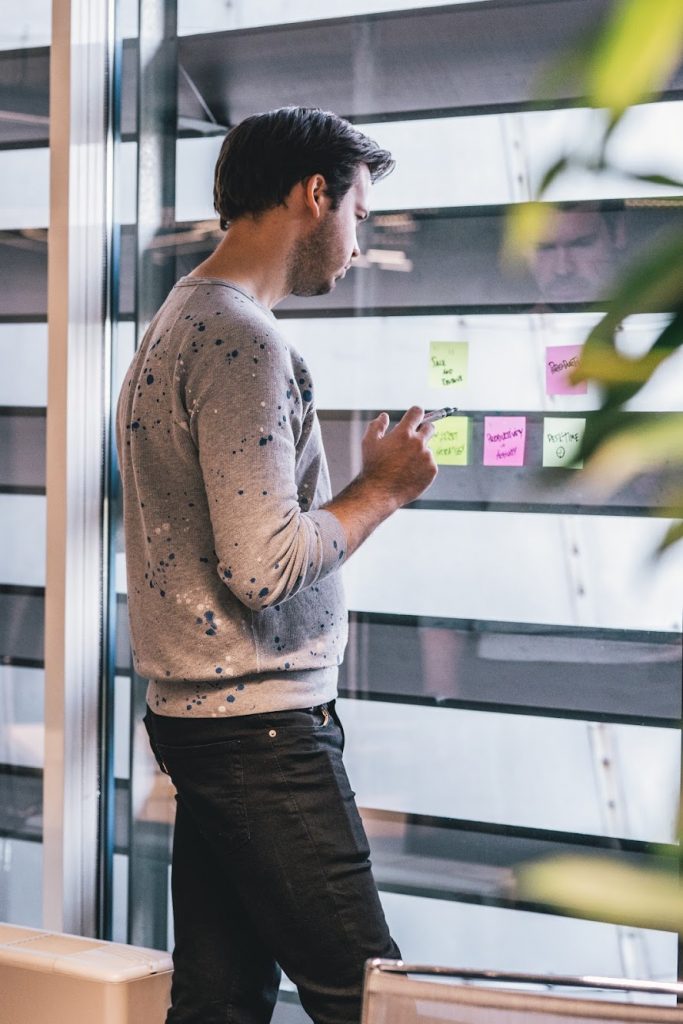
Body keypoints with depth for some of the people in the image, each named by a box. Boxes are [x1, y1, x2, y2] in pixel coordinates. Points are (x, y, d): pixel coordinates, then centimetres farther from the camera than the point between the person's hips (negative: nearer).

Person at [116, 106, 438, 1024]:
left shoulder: (178, 323, 18)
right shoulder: (241, 340, -16)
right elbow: (264, 568, -22)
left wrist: (365, 483, 18)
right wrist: (383, 489, -8)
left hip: (195, 716, 10)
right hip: (264, 727, -10)